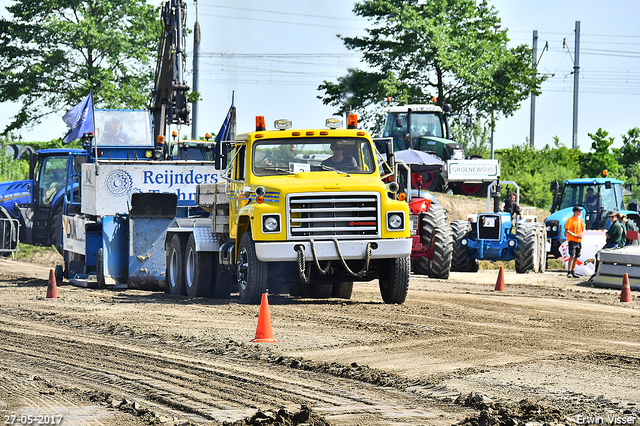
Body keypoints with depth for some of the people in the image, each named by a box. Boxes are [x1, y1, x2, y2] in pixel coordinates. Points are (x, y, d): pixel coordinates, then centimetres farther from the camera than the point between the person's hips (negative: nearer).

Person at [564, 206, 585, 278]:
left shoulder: (580, 219, 11)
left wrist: (582, 234, -2)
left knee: (576, 257, 7)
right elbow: (566, 230, -12)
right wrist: (574, 235, -17)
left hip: (578, 240, 6)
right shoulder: (570, 220, -9)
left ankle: (573, 272, 14)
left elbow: (583, 228, 19)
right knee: (572, 256, -13)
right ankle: (569, 272, -10)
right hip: (572, 240, -6)